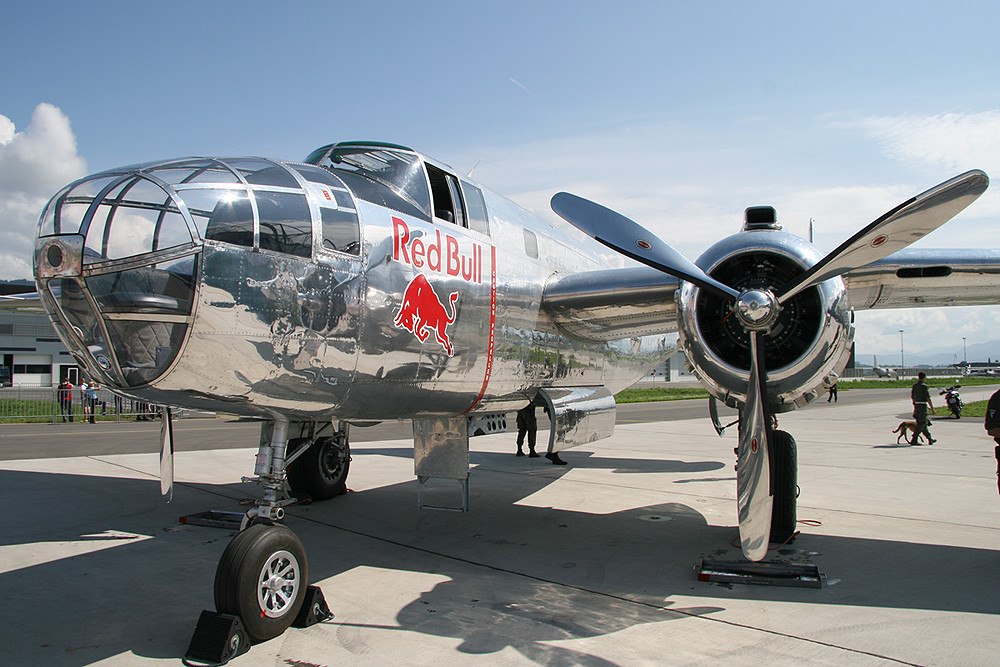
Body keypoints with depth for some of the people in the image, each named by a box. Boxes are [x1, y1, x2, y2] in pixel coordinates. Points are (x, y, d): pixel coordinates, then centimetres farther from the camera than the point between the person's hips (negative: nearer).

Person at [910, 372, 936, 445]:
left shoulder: (914, 385, 10)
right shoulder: (924, 386, -12)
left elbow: (912, 397, 15)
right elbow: (928, 398, -15)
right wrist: (932, 409, -11)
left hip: (916, 405, 8)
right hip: (923, 405, -8)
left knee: (923, 423, 14)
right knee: (921, 424, -4)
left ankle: (930, 439, 23)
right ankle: (914, 440, -9)